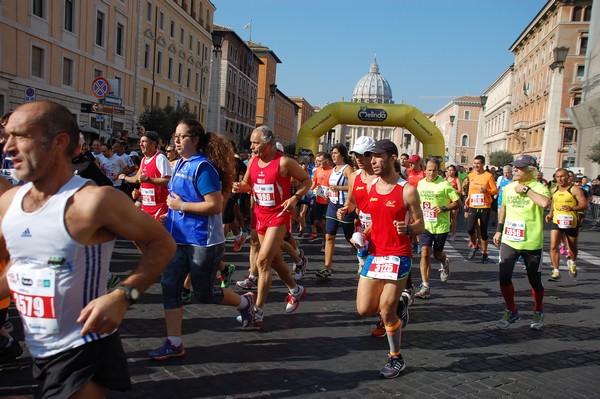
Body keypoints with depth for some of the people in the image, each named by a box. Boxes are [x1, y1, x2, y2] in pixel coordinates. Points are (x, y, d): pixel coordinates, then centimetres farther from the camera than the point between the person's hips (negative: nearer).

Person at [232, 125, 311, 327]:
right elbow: (247, 183, 17)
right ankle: (295, 290, 42)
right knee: (274, 260, 18)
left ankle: (258, 311, -6)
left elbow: (306, 180, -5)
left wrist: (295, 198, -20)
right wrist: (241, 187, -6)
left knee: (263, 261, -14)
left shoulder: (284, 162, -14)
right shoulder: (253, 161, 4)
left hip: (279, 215, -7)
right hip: (260, 214, 7)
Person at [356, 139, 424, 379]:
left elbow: (420, 226, -5)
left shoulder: (407, 191, -10)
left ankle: (396, 359, 21)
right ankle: (396, 304, 37)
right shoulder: (370, 187, 6)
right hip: (374, 254, 6)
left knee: (387, 312, -2)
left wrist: (407, 229, -26)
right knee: (364, 309, 5)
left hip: (397, 257, -6)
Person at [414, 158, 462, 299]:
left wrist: (444, 208, -20)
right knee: (425, 254, -8)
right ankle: (425, 287, -4)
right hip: (425, 225, 3)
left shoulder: (444, 184, -10)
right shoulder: (421, 184, 4)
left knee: (437, 254, 11)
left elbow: (458, 202, -7)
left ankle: (445, 262, 49)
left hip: (441, 225, -3)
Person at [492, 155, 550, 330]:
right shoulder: (508, 188, 7)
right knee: (504, 278, -4)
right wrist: (499, 230, 21)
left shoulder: (538, 187, -12)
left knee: (535, 281, 11)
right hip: (509, 241, 4)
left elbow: (545, 203, -35)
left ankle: (538, 312, 36)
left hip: (532, 243, -4)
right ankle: (512, 312, 17)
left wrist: (526, 189, -25)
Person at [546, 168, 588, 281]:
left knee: (572, 247, 16)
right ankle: (556, 272, -9)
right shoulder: (554, 190, 7)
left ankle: (572, 263, 47)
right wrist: (550, 214, 9)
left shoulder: (575, 189, -9)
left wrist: (572, 208, -31)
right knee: (553, 246, -12)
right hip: (556, 221, 3)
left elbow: (584, 205, -15)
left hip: (571, 223, -3)